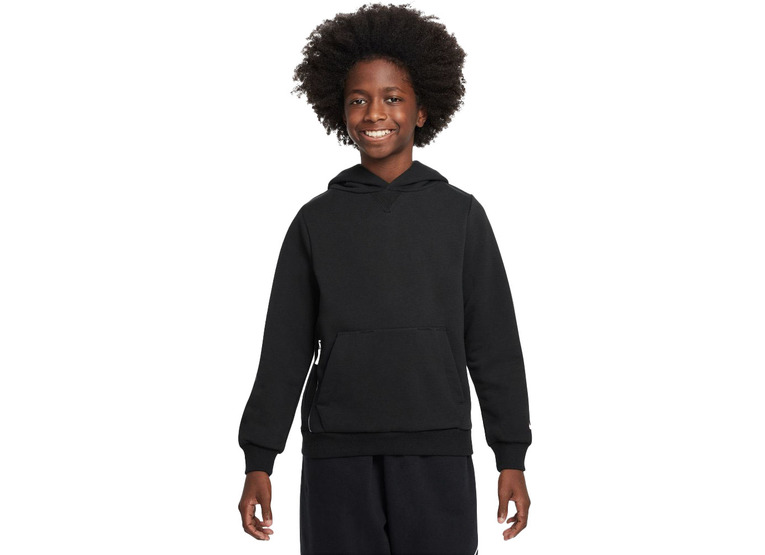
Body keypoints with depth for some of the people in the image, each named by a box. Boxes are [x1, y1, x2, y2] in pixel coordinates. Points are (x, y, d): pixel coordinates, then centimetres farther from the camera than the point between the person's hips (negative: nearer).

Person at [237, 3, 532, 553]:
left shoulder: (461, 215, 7)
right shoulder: (316, 220, 9)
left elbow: (494, 344, 7)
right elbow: (285, 348, 9)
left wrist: (512, 459, 3)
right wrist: (259, 462, 4)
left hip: (436, 454, -1)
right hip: (336, 457, 1)